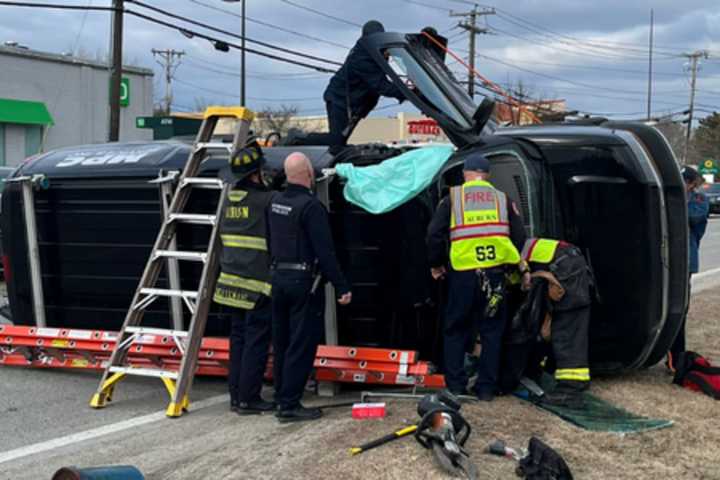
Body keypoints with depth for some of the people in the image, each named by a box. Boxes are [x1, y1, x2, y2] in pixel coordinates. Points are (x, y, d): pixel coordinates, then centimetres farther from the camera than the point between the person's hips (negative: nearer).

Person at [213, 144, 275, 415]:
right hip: (258, 285, -7)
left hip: (231, 281, 7)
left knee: (238, 339, 14)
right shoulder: (267, 201, -14)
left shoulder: (230, 200, 9)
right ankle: (248, 400, 2)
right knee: (256, 342, 0)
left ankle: (236, 397, 19)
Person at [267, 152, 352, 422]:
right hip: (303, 281, -8)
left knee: (282, 343, 15)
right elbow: (325, 252, -19)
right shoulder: (310, 206, -17)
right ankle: (290, 405, -3)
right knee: (302, 344, -4)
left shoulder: (275, 204, 8)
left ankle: (282, 399, 22)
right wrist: (342, 287, -15)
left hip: (278, 278, 8)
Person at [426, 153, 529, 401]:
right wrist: (521, 268, 23)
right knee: (491, 331, 11)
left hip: (462, 273, -1)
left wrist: (436, 264, 16)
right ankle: (486, 387, 11)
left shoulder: (453, 197, 7)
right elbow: (519, 236, 10)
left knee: (456, 330, 12)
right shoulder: (502, 199, 12)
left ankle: (455, 384, 12)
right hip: (495, 273, 1)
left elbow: (435, 233, 2)